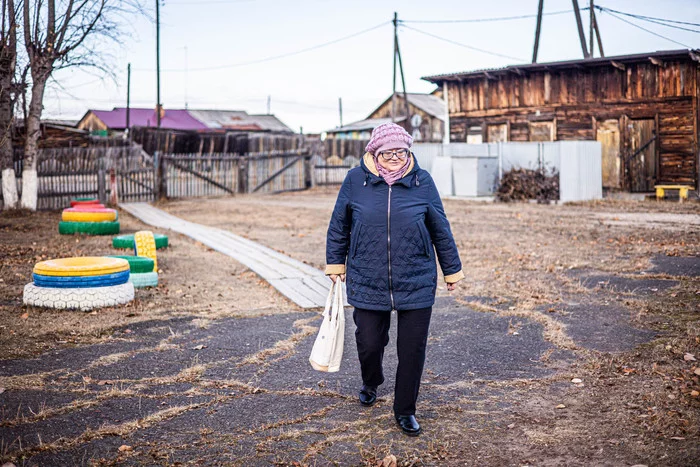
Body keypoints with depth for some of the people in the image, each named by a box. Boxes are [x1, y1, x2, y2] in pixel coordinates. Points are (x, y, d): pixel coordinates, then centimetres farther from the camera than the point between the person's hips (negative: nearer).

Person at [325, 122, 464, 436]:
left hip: (416, 284, 0)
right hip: (367, 284, 0)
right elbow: (338, 226, 10)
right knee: (369, 343, 7)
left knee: (413, 350, 4)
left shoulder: (422, 181, -2)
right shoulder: (355, 180, -2)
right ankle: (371, 384, 42)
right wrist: (335, 263, 13)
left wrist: (452, 269, 12)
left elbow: (441, 230, 7)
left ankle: (405, 410, 24)